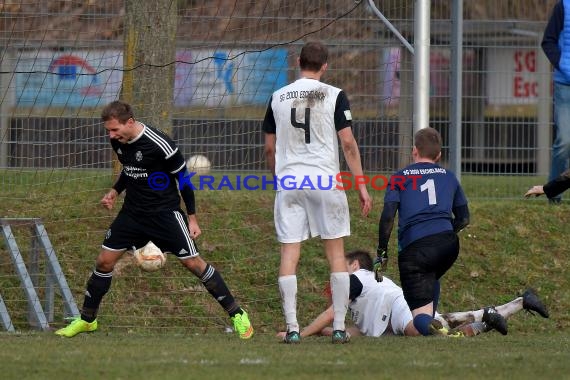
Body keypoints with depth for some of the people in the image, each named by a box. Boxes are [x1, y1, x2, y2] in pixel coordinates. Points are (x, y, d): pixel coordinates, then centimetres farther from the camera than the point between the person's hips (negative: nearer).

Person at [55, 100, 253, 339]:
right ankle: (87, 319, 18)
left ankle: (237, 315, 3)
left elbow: (183, 178, -12)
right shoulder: (118, 141, -4)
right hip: (133, 210, 6)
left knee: (193, 263, -7)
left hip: (165, 210, -6)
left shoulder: (159, 145, -24)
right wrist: (115, 191, 4)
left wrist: (192, 218, -9)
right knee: (104, 261, 2)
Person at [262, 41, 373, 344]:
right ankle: (339, 327, 4)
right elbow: (348, 143, -5)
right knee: (336, 254, 6)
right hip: (326, 181, -2)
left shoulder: (278, 97, 7)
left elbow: (269, 148, 11)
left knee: (289, 255, 2)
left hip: (288, 182, 2)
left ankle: (292, 328, -4)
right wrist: (361, 185, -1)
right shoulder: (334, 96, -2)